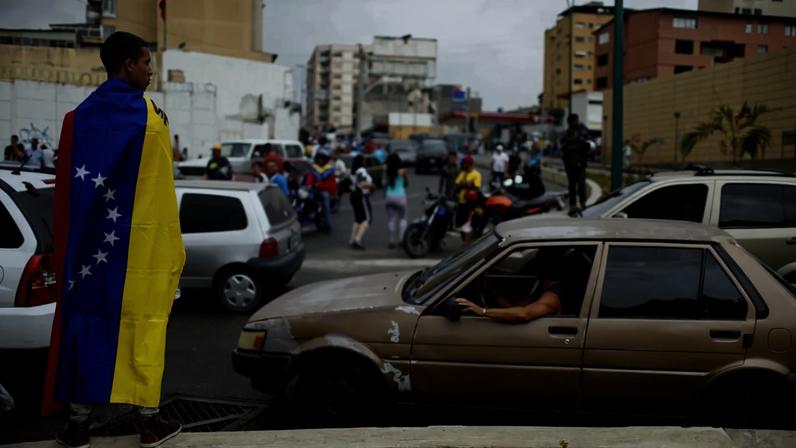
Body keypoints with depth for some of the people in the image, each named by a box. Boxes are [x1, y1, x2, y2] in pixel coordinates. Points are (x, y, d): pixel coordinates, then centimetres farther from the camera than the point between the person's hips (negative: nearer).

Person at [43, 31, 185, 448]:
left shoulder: (80, 115, 5)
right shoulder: (150, 116, -7)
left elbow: (69, 185, 5)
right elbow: (162, 188, -7)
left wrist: (70, 243, 11)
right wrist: (172, 243, -1)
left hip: (92, 238, 4)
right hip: (141, 239, -4)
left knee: (88, 319, 8)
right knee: (144, 324, 3)